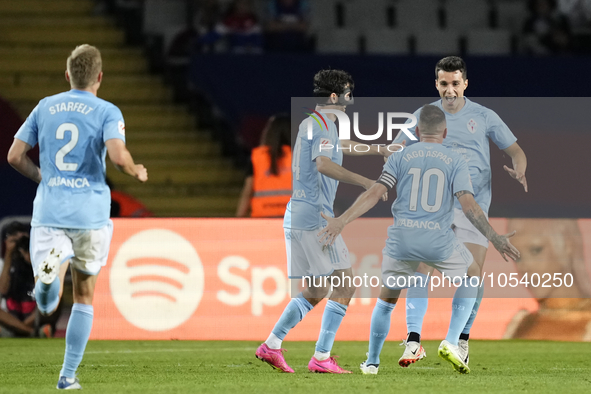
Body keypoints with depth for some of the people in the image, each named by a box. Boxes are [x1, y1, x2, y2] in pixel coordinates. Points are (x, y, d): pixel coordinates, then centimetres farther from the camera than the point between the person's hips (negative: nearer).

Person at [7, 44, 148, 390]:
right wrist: (137, 172, 4)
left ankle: (49, 272, -41)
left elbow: (15, 156, 9)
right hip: (90, 212, -1)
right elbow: (118, 155, -17)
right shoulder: (107, 112, -1)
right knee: (84, 297, 15)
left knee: (49, 303, -6)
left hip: (49, 212, 1)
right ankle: (69, 374, 13)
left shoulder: (45, 107, 10)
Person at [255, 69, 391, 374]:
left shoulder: (310, 123, 19)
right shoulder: (323, 125, -10)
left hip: (296, 217, 10)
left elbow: (343, 146, 40)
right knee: (343, 286, -7)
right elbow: (323, 164, -29)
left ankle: (271, 346, 9)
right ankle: (321, 357, -10)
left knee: (315, 292, 13)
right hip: (315, 216, -10)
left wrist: (381, 150, 48)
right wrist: (365, 182, -32)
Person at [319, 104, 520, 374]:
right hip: (440, 240, -1)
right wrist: (494, 239, -6)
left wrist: (341, 221, -6)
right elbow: (468, 204, -7)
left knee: (386, 299, 20)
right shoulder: (455, 161, 3)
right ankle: (451, 342, 8)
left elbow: (375, 193, -4)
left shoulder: (400, 158, 6)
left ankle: (372, 362, 23)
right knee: (469, 283, 24)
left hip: (402, 240, 1)